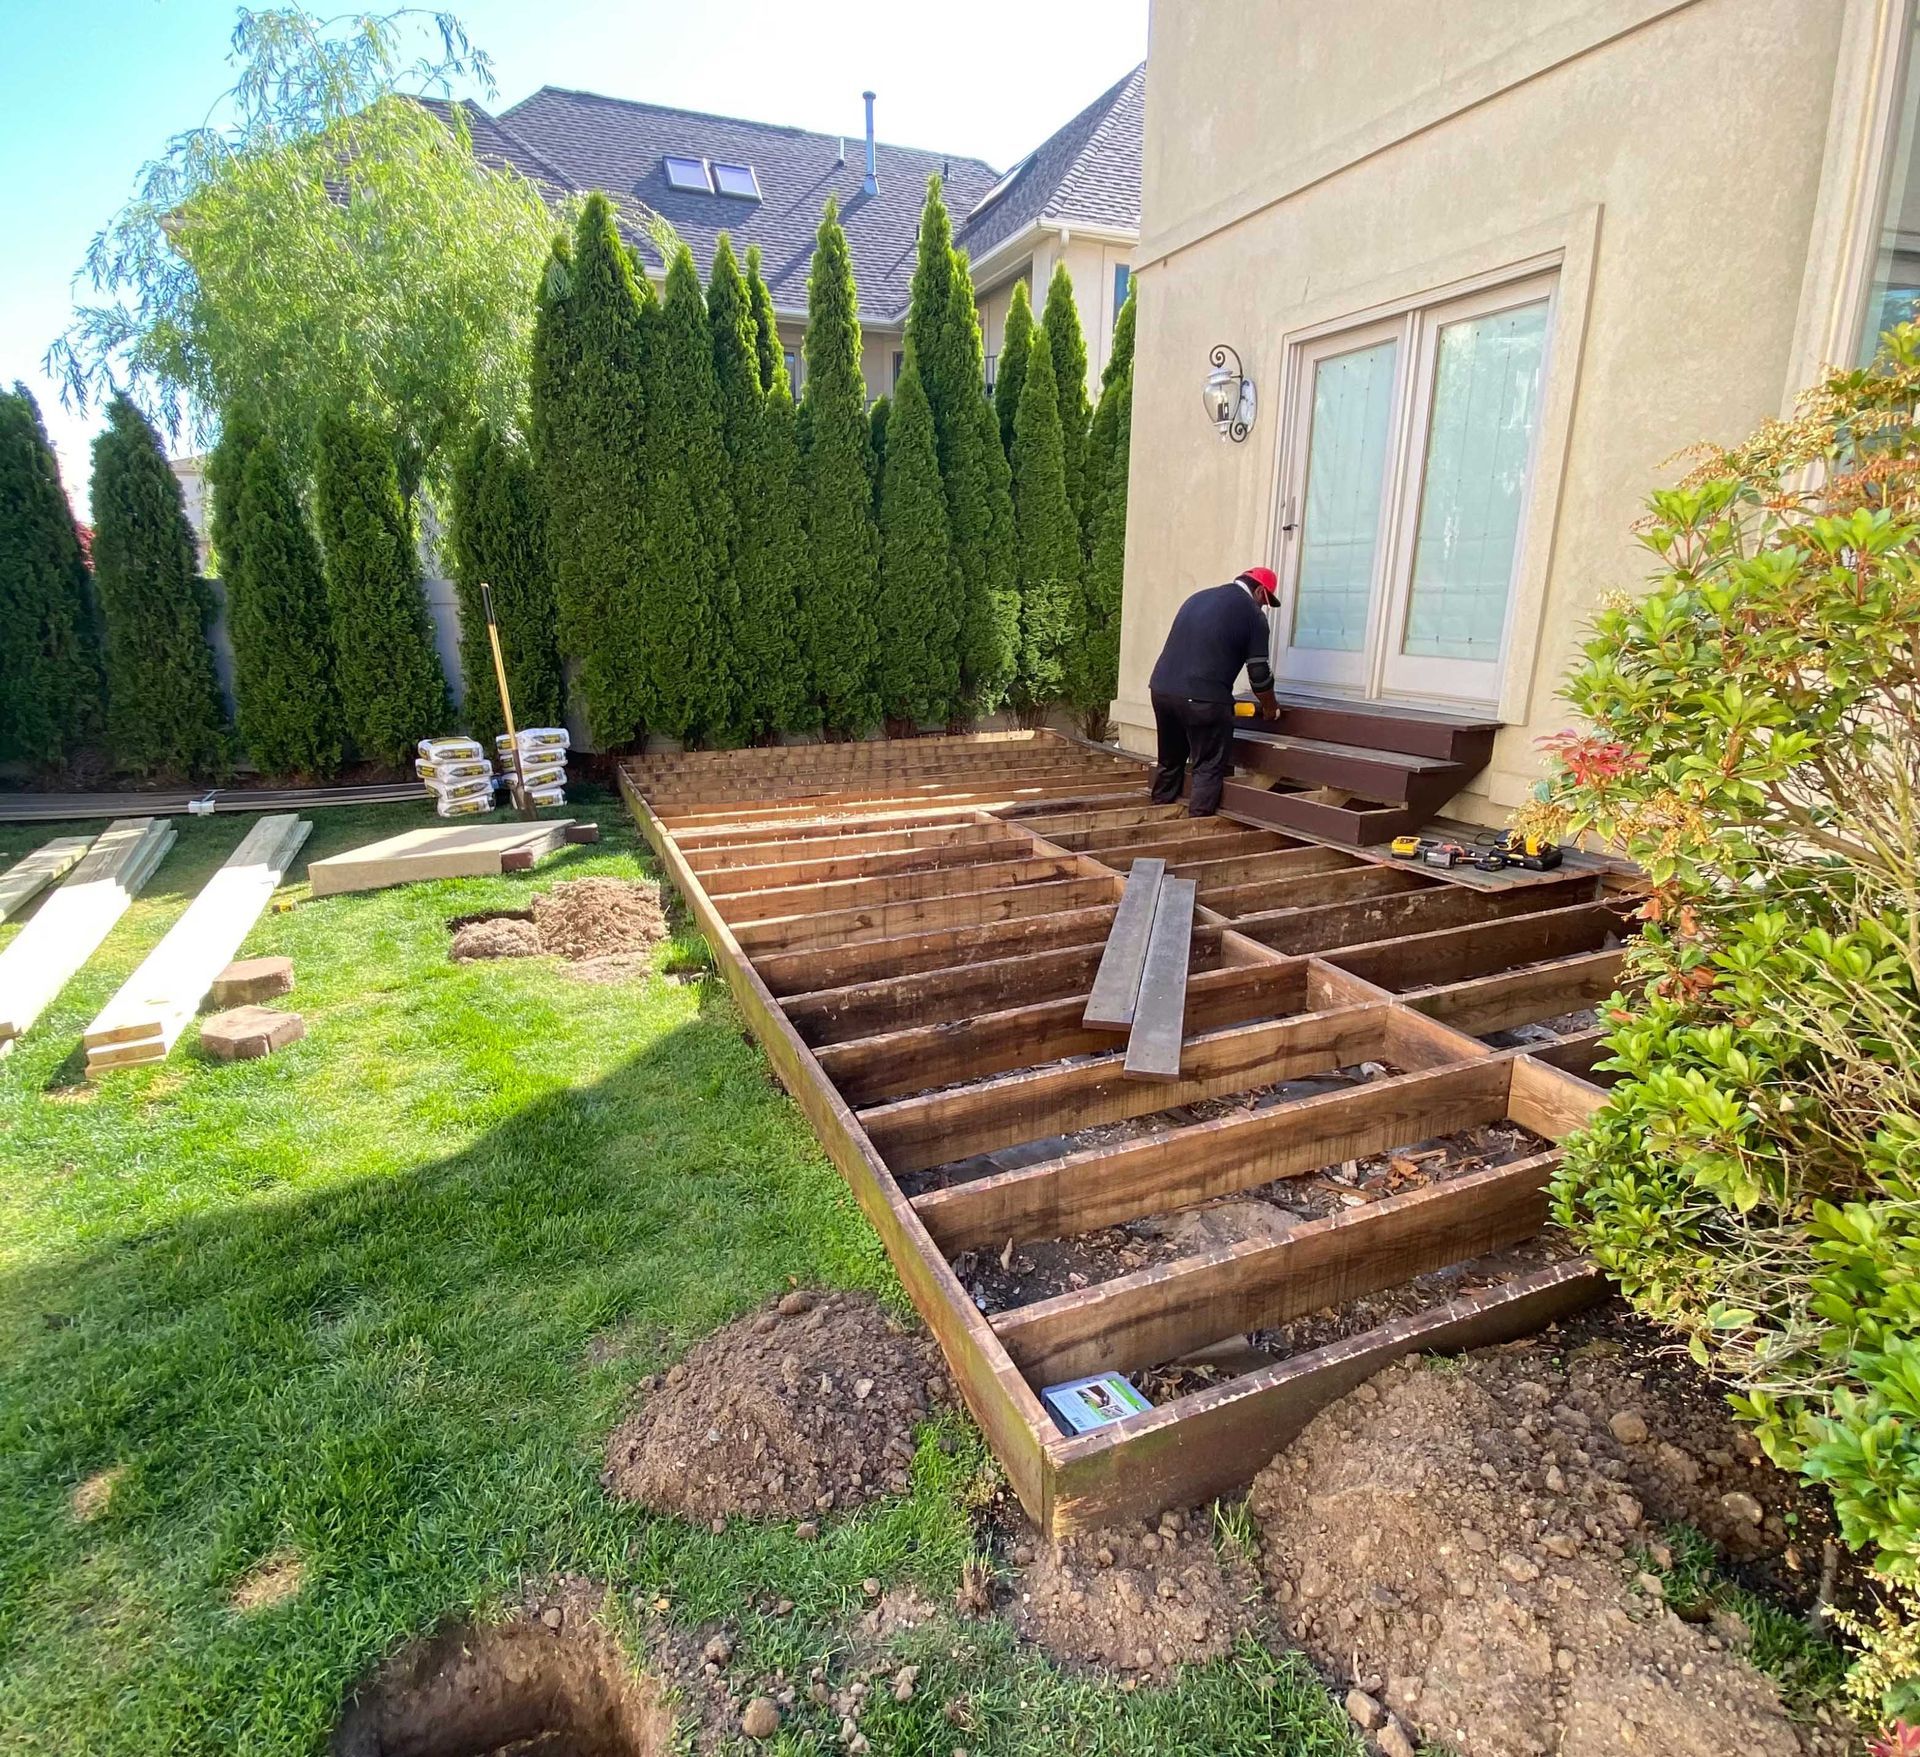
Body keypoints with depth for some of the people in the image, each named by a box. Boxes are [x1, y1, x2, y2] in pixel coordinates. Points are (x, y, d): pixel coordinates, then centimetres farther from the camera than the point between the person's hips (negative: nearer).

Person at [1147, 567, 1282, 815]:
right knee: (1209, 767, 5)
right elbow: (1259, 673, 2)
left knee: (1169, 762, 20)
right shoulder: (1252, 614, 2)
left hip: (1161, 688, 7)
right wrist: (1270, 709, 19)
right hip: (1202, 698, -7)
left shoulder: (1199, 597, 22)